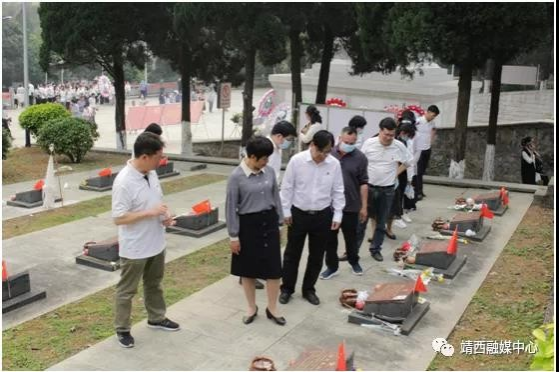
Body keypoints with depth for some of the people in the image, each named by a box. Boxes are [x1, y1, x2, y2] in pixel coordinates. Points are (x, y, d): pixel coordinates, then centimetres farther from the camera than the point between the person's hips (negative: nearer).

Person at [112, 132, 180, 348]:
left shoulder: (151, 173, 0)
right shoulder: (124, 182, -26)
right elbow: (118, 218, -25)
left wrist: (164, 215, -6)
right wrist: (150, 212, -27)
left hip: (156, 243, 8)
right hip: (135, 248, -8)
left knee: (154, 284, 25)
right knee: (127, 290, 11)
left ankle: (157, 318, 43)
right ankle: (122, 329, 27)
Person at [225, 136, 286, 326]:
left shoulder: (269, 172, 0)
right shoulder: (236, 177, -13)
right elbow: (231, 207, -9)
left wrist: (279, 222, 13)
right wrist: (233, 236, -8)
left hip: (269, 222, 3)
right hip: (248, 225, -3)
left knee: (273, 268, 4)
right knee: (248, 269, 11)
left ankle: (272, 309, 21)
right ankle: (252, 308, 29)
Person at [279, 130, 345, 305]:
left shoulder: (334, 164, -7)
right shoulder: (296, 160, -13)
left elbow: (338, 191, 2)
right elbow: (287, 187, -6)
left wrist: (338, 215, 0)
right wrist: (286, 211, -5)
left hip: (322, 216, 2)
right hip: (298, 214, -2)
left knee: (317, 255, 12)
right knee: (292, 253, 10)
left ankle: (309, 289, 28)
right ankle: (287, 289, 25)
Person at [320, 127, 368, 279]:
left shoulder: (360, 157, -6)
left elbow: (363, 183, -2)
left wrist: (364, 206, -2)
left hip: (351, 206, -1)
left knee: (351, 237, 15)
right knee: (330, 238, 8)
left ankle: (354, 262, 37)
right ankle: (332, 267, 22)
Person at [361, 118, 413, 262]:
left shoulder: (399, 146, -7)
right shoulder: (369, 143, -10)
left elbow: (408, 162, 11)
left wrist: (396, 173, 3)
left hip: (387, 190, 1)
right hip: (368, 187, -1)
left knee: (381, 222, 10)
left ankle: (375, 249, 24)